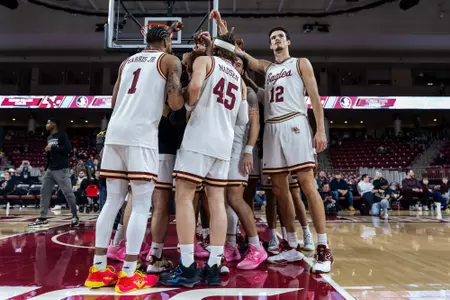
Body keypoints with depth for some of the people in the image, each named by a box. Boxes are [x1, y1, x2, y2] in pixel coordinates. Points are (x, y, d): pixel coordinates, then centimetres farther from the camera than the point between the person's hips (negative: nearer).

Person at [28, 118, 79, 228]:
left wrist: (53, 147, -15)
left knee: (68, 193, -4)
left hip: (61, 169, -8)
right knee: (44, 192, 6)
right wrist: (46, 168, 20)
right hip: (50, 169, 8)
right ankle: (42, 218, 13)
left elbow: (68, 149, -19)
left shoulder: (62, 135, -7)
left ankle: (75, 216, 7)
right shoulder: (49, 138, 17)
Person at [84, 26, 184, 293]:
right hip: (142, 133, -6)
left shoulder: (127, 61, 25)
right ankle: (128, 275, 2)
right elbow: (175, 104, -3)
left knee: (113, 201, 11)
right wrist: (183, 95, 18)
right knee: (142, 205, -1)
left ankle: (98, 270, 16)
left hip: (115, 131, 7)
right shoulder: (170, 60, 8)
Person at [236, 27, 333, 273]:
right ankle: (293, 247, 12)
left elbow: (314, 96, 2)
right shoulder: (267, 67, 25)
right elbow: (239, 54, 23)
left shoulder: (301, 63, 12)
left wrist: (320, 130, -8)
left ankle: (323, 249, -7)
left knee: (307, 185, -12)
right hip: (272, 128, 5)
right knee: (279, 189, 3)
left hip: (294, 125, -5)